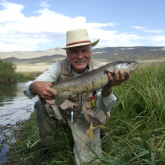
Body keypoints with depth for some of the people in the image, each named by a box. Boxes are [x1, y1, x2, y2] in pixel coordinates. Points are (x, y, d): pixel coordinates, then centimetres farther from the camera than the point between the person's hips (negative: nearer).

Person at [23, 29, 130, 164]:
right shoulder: (60, 67, -18)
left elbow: (104, 109, -25)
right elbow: (27, 88, -27)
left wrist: (107, 88, -47)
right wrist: (35, 87, -53)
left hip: (85, 119, 0)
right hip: (62, 112, 1)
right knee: (42, 104, -27)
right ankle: (46, 144, 0)